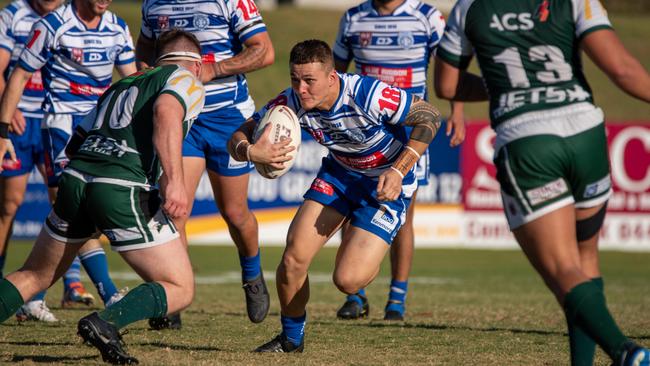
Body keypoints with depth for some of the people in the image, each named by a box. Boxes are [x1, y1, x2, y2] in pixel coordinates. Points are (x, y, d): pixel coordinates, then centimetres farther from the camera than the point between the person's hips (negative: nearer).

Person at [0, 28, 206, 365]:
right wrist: (174, 180, -21)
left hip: (75, 177, 6)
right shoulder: (187, 81, 11)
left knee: (34, 276, 23)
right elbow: (165, 111, -13)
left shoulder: (119, 86, 30)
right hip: (125, 190, -6)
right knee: (180, 290, 4)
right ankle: (105, 322, -19)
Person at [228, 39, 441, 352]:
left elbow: (430, 117, -22)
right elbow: (239, 136, -11)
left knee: (347, 281, -17)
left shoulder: (368, 95, -33)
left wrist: (398, 171, -29)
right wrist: (249, 152, -36)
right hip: (340, 173, 5)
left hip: (387, 183, -5)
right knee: (294, 257, -10)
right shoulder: (291, 103, -19)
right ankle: (291, 338, 16)